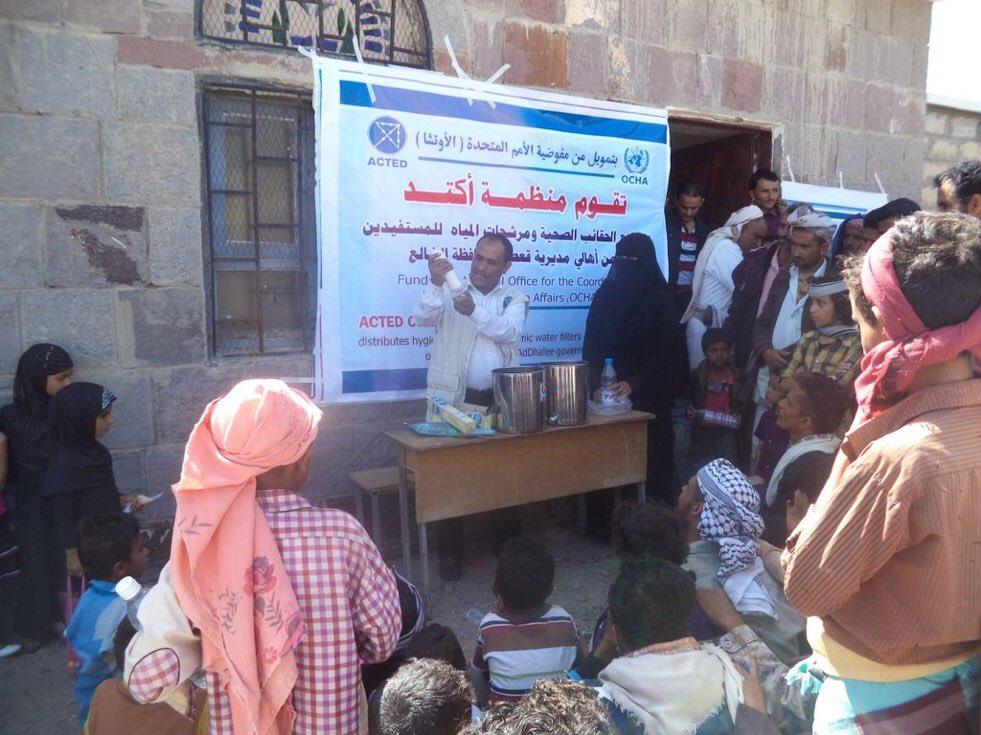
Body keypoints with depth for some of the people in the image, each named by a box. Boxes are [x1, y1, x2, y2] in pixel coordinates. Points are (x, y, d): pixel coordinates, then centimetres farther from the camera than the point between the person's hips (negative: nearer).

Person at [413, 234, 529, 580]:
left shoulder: (515, 299, 7)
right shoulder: (448, 291, 5)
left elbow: (509, 331, -13)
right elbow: (423, 318, -11)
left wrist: (474, 311, -28)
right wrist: (435, 284, -28)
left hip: (499, 400, 2)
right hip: (452, 398, -1)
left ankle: (507, 546, 28)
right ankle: (450, 552, 16)